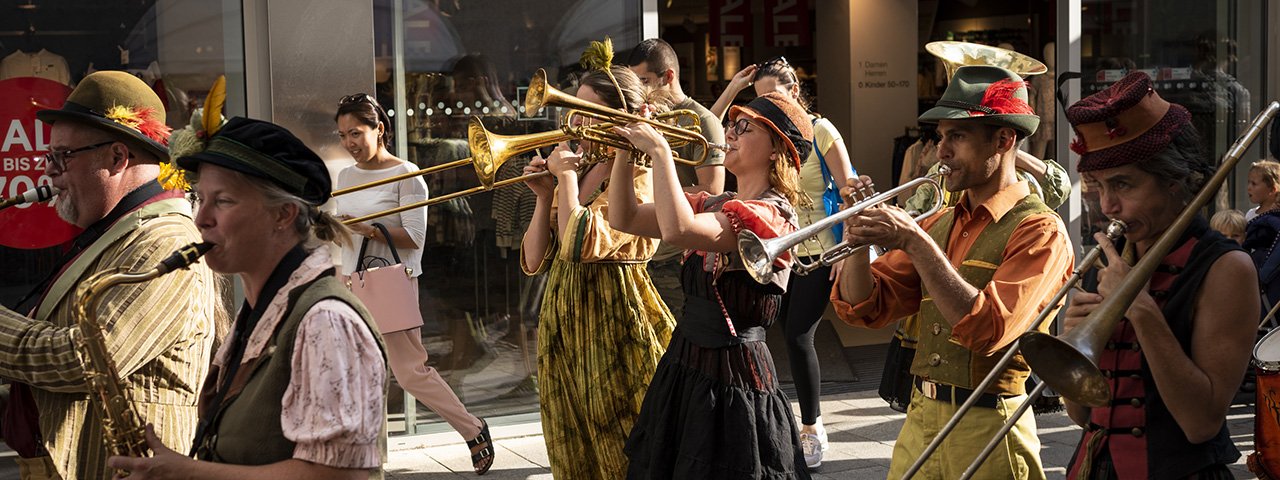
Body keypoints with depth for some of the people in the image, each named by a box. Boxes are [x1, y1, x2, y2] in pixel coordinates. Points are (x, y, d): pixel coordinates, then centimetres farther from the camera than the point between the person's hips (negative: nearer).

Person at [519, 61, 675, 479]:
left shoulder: (638, 176, -9)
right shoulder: (577, 172, 12)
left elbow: (581, 246, -24)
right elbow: (534, 262, 9)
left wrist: (567, 177, -14)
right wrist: (544, 195, -1)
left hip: (613, 325, -7)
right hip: (562, 323, 7)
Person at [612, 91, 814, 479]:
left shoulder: (771, 215, -16)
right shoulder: (713, 206, 10)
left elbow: (678, 230, -31)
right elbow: (625, 219, 8)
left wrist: (660, 150, -23)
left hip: (732, 378, -8)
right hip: (683, 370, 8)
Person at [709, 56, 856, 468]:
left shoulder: (820, 131, -9)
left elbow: (848, 189, -9)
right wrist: (731, 90, -5)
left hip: (818, 253, -5)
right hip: (779, 250, 5)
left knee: (797, 336, -10)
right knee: (791, 337, 4)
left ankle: (812, 430, 3)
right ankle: (811, 422, 16)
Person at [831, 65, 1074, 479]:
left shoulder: (1038, 230, -10)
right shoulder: (939, 224, 10)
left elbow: (988, 329, -24)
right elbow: (863, 308, 7)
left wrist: (915, 244, -25)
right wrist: (859, 233, -9)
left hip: (986, 429, -6)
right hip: (920, 419, 6)